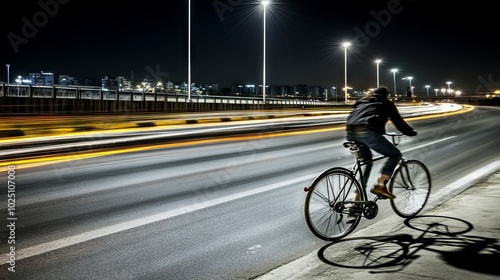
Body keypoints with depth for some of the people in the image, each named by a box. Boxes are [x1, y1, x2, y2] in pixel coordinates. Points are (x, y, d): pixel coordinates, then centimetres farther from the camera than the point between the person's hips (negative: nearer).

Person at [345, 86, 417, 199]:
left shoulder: (361, 101, 36)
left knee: (366, 160, 26)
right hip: (369, 132, -6)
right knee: (395, 154, 11)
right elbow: (398, 121, 22)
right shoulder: (386, 103, 23)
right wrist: (411, 132, 37)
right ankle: (380, 185, -7)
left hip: (351, 133, 6)